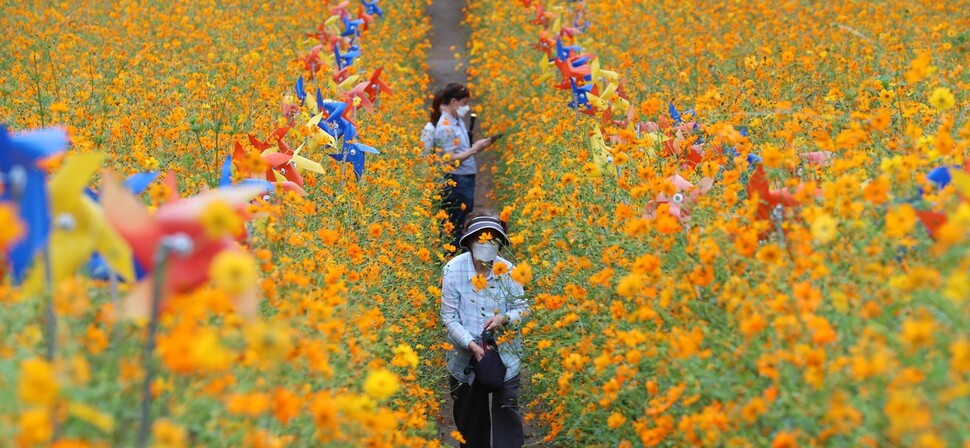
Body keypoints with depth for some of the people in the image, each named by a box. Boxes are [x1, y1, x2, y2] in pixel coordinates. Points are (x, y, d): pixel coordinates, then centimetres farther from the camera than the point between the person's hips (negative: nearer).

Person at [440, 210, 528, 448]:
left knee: (507, 408, -8)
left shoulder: (507, 270, -9)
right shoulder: (453, 270, -13)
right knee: (469, 415, 16)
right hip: (466, 357, 1)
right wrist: (471, 344, -22)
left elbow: (523, 307, 0)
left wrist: (504, 318, -21)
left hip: (504, 355, 0)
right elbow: (449, 317, -11)